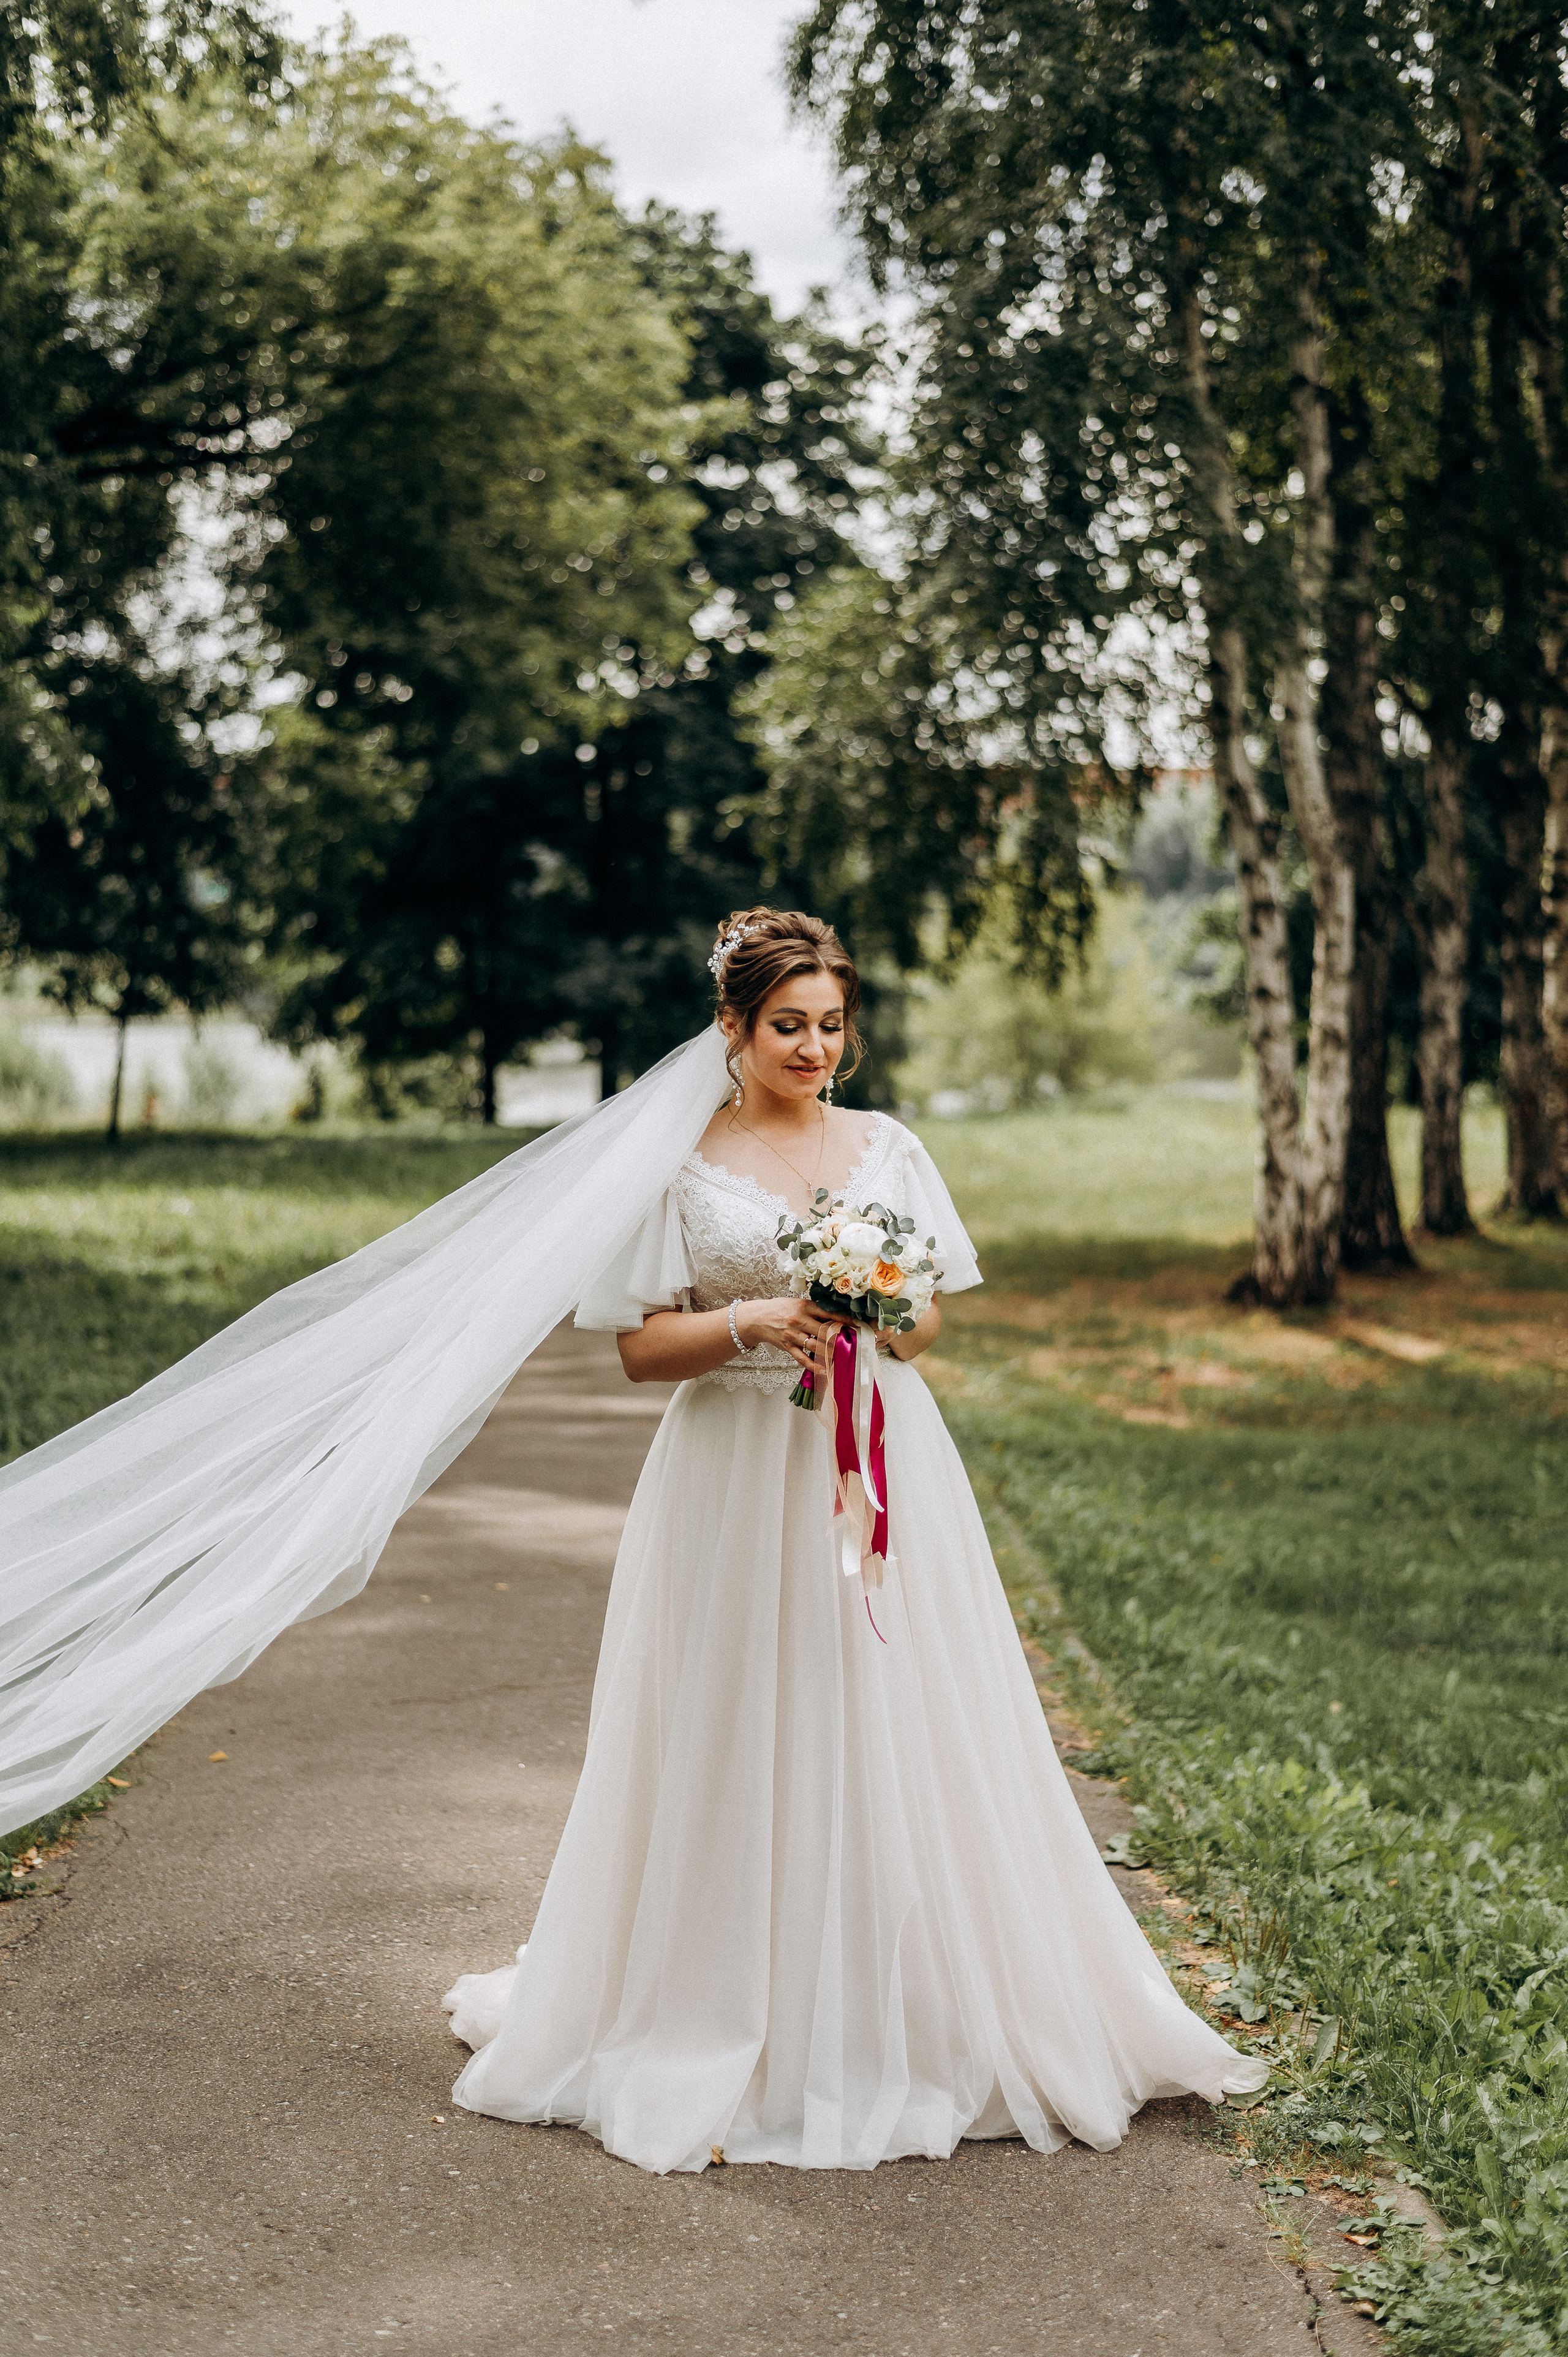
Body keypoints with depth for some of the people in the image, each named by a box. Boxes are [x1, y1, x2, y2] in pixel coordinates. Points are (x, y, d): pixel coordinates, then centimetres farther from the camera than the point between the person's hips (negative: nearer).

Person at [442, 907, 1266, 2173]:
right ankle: (729, 2029, 13)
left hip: (881, 1469, 2)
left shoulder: (890, 1150, 8)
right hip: (739, 1483, -2)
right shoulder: (681, 1164, 1)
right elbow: (642, 1346, -1)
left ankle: (906, 2024, 15)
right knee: (737, 1752, 1)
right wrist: (752, 1324, -18)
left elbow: (931, 1323, 9)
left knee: (893, 1738, 3)